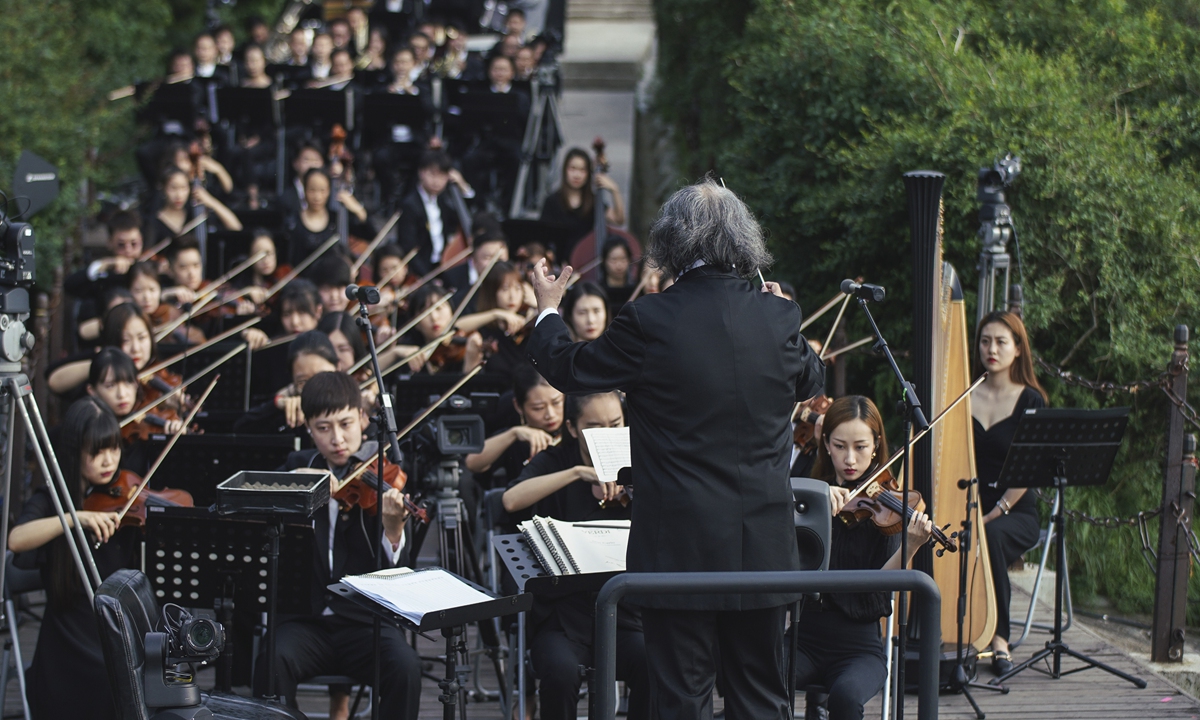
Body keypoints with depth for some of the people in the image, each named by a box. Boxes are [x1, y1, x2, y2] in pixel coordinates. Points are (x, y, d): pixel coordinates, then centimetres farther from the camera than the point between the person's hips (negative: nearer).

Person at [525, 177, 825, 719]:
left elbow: (571, 370, -1)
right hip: (763, 550, 4)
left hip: (681, 549, -3)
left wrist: (547, 310, 18)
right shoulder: (778, 318, -3)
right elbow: (810, 380, 18)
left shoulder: (650, 321, -14)